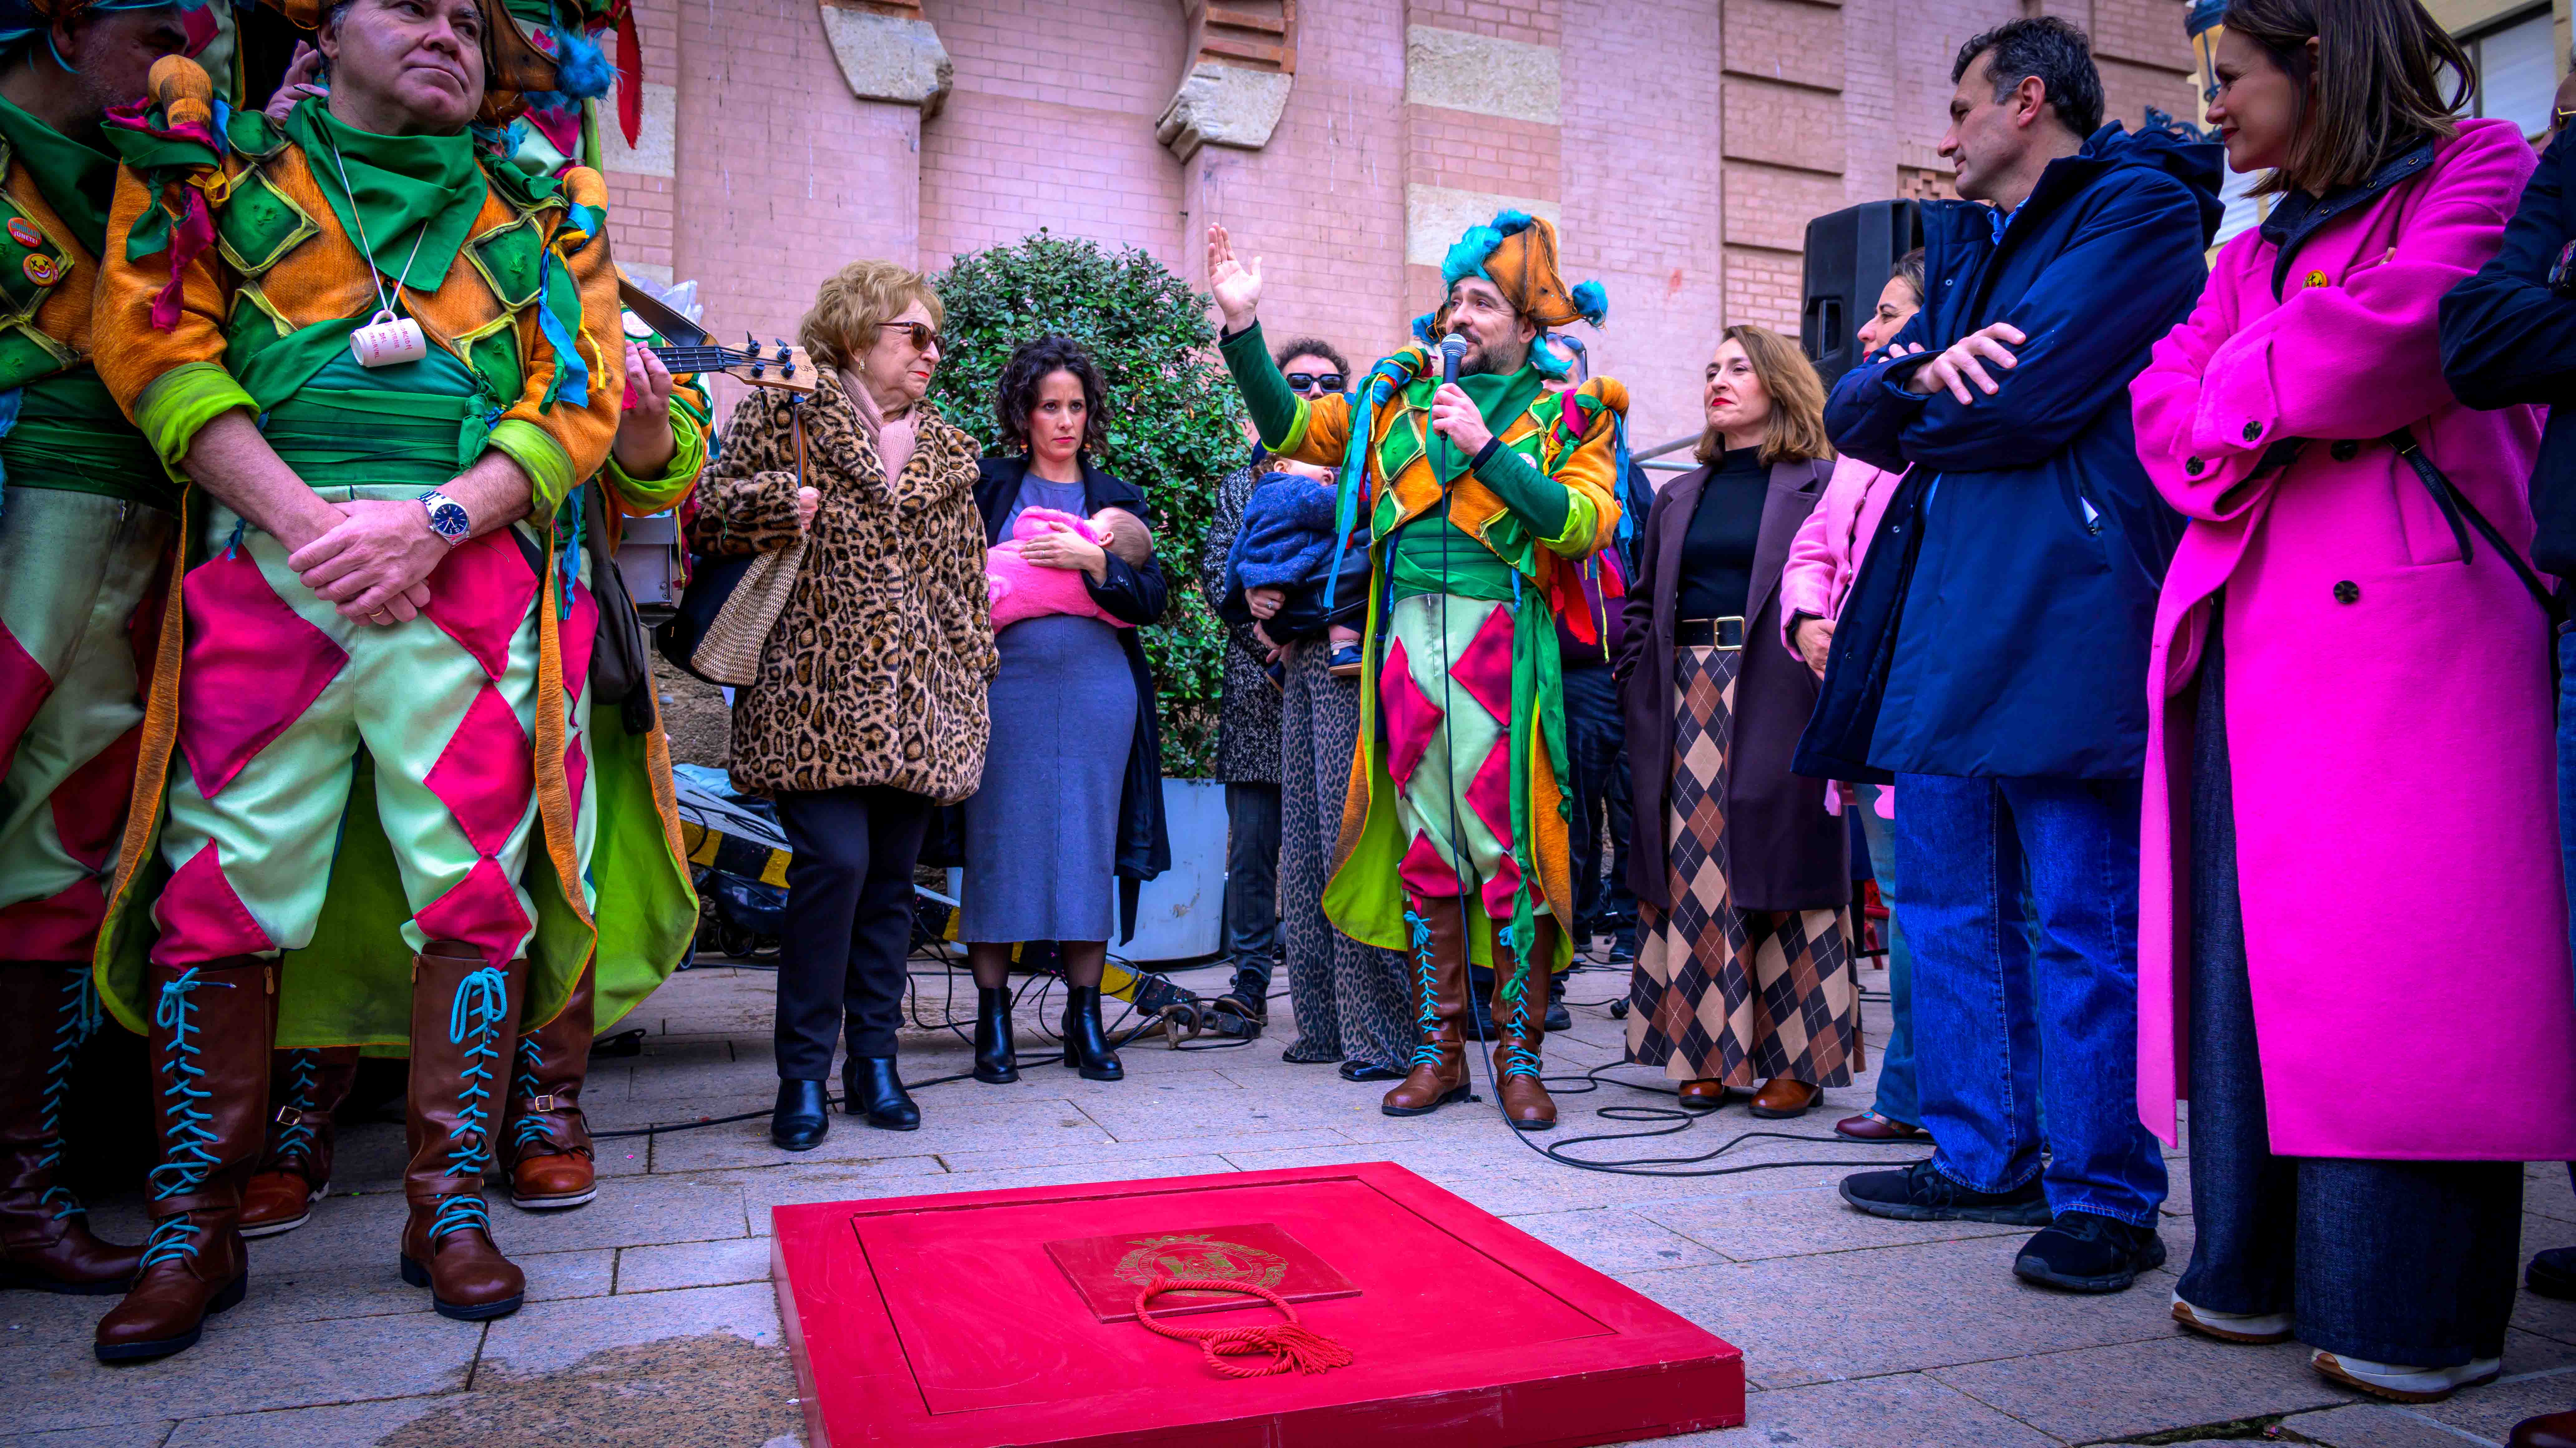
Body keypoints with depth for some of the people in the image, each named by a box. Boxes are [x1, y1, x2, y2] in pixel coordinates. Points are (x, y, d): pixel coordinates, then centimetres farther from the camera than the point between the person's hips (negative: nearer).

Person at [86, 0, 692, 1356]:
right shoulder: (216, 162, 17)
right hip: (264, 556, 0)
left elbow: (576, 401, 7)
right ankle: (195, 1227, 10)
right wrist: (307, 520, -11)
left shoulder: (538, 215, 19)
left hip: (471, 572, 1)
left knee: (473, 882, -3)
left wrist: (433, 524, -9)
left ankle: (448, 1206, 7)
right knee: (220, 878, -1)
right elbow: (155, 341, 4)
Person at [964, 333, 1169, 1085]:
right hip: (1007, 683, -1)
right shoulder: (987, 486, 12)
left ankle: (1085, 1018, 10)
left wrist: (1092, 561, -11)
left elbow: (1152, 599, 3)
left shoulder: (1118, 500, 14)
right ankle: (993, 1017, 8)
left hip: (1097, 689, 1)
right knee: (999, 841, -2)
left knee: (1090, 843, 2)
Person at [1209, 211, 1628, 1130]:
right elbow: (1293, 428, 20)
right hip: (1410, 635, 3)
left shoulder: (1569, 411, 8)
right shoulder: (1400, 392, 19)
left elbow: (1584, 524, -7)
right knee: (1424, 853, 5)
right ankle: (1439, 1052, 16)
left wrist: (1487, 448, -11)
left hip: (1503, 642, -3)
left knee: (1510, 855, -5)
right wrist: (1244, 330, 11)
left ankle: (1518, 1059, 8)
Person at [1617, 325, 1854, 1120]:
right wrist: (1640, 693, 6)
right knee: (1698, 880, 4)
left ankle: (1796, 1060, 9)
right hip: (1689, 709, 5)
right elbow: (1641, 603, 18)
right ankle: (1712, 1053, 12)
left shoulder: (1822, 485, 3)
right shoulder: (1678, 498, 19)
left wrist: (1830, 674, -15)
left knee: (1781, 874, -1)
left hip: (1777, 706, -4)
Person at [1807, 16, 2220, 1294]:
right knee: (1948, 907, 11)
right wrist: (1921, 374, -7)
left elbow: (2023, 400, -15)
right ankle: (1983, 1159, 23)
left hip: (2060, 616, -8)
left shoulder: (2140, 208, 0)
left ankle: (2106, 1196, 6)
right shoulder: (1966, 245, 25)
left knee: (2081, 923, -5)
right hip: (1941, 621, 9)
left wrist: (1916, 403, 5)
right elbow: (1853, 412, 15)